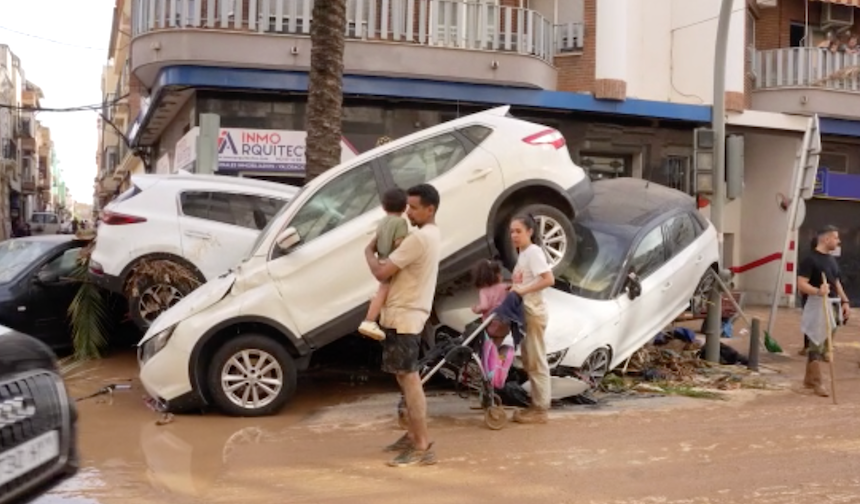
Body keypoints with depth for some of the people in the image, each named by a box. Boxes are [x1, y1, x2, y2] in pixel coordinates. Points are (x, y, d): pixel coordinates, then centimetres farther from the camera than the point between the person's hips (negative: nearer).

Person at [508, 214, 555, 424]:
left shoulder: (533, 251, -13)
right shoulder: (523, 253, 14)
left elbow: (549, 279, -24)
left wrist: (524, 290, -25)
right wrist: (513, 289, 1)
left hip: (533, 313, -10)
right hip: (524, 313, 10)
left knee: (537, 361, -3)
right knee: (529, 361, 14)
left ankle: (541, 409, 4)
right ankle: (537, 405, 22)